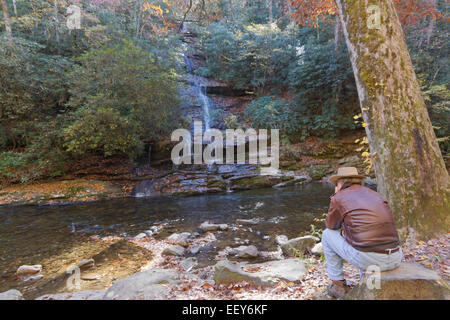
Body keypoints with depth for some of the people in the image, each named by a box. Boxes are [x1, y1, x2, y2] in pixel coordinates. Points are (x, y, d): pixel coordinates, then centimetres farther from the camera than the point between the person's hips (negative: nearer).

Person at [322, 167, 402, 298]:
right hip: (395, 260, 6)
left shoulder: (339, 197, 0)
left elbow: (331, 225, 17)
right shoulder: (374, 194, 18)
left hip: (366, 259, -6)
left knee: (327, 234, 18)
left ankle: (338, 284, 23)